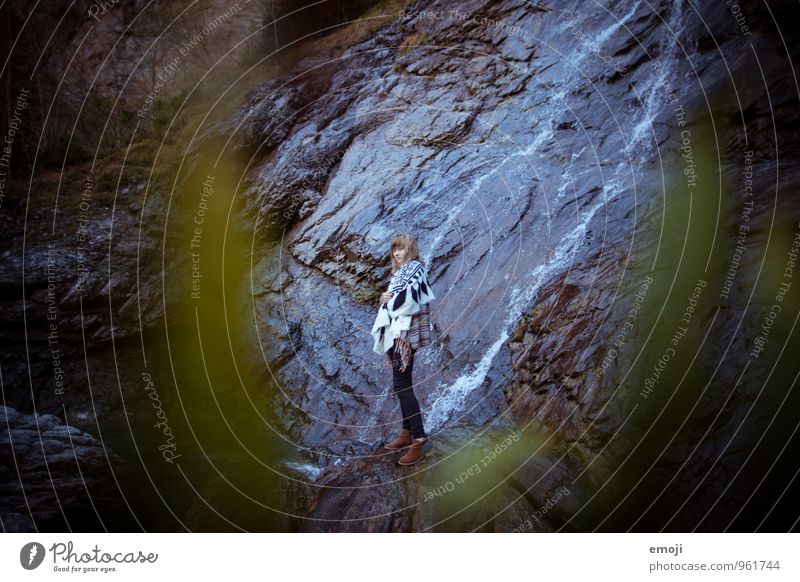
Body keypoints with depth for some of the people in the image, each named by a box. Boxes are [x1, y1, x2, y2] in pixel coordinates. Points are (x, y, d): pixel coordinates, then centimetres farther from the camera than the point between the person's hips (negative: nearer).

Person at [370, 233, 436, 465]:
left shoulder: (415, 268, -8)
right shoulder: (401, 272, 19)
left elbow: (409, 298, -21)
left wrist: (388, 300, -5)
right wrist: (386, 299, -1)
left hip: (405, 333, -10)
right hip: (397, 332, 10)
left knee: (402, 385, -13)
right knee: (402, 384, 12)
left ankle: (420, 439, -13)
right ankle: (407, 433, 19)